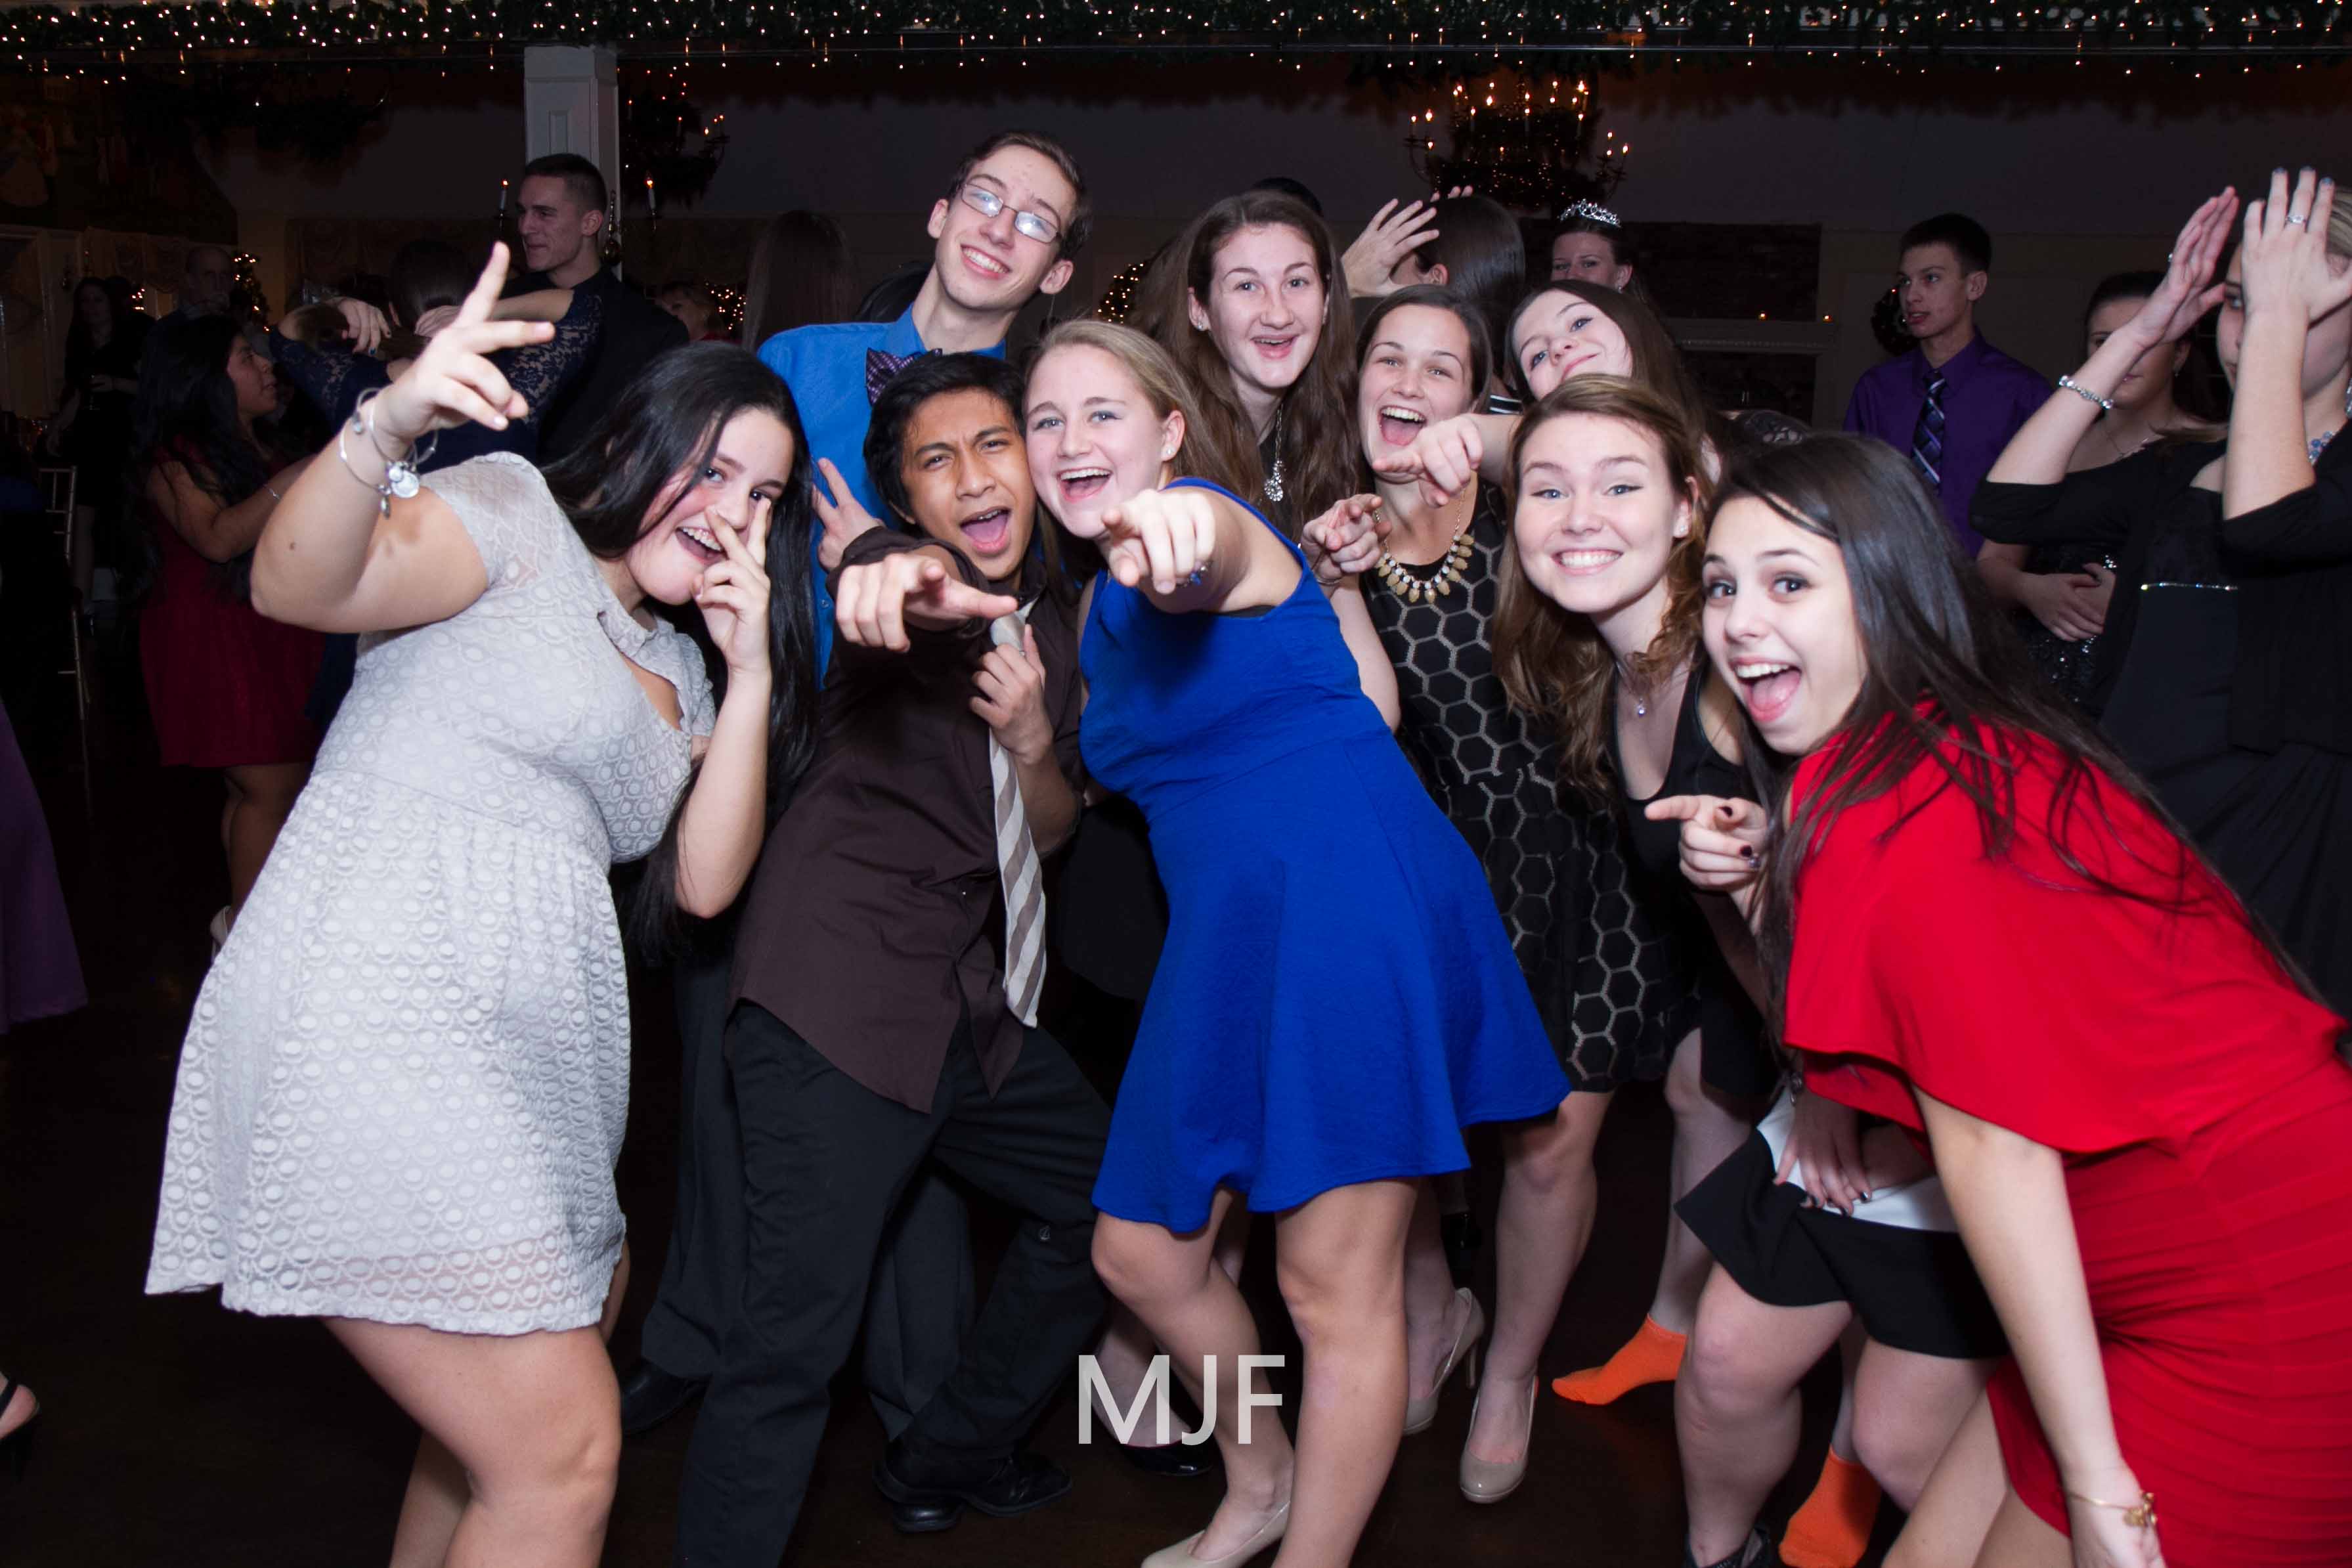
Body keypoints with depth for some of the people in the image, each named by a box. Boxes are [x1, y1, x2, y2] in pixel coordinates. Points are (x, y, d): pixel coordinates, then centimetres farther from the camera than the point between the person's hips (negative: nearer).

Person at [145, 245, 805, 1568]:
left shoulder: (675, 667, 21)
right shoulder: (516, 515, -1)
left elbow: (703, 883, 11)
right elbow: (299, 586, -20)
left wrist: (752, 677, 3)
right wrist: (387, 426, -39)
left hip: (528, 1057, 9)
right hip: (375, 1026, -9)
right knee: (564, 1455, -8)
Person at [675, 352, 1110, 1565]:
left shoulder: (1053, 610, 16)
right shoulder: (904, 574, -4)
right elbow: (885, 586, -31)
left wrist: (1032, 735, -5)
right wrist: (895, 581, -56)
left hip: (975, 1006, 8)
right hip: (845, 991, -8)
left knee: (1112, 1194, 19)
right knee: (799, 1332, -16)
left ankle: (948, 1459, 35)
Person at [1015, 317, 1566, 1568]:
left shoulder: (1214, 523, -10)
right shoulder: (1102, 611, 16)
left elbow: (1208, 563, -38)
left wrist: (1173, 532, -61)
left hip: (1353, 909, -9)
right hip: (1223, 939, 9)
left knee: (1336, 1288, -3)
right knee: (1140, 1253, 15)